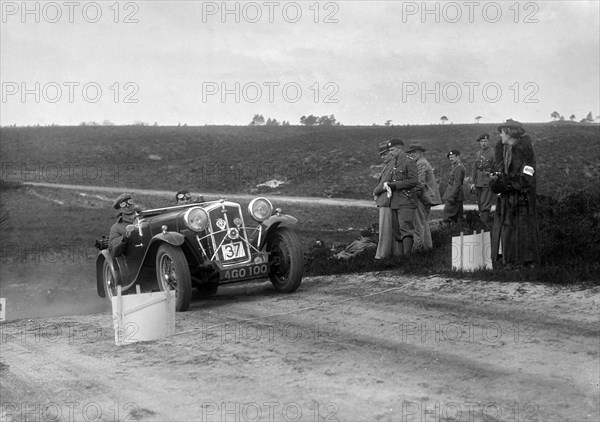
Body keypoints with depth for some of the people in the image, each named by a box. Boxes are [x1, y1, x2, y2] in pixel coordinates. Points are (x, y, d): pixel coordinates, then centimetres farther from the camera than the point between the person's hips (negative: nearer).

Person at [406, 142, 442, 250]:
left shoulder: (421, 164, -13)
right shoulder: (425, 163, 21)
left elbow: (420, 183, -21)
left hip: (422, 198, -11)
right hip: (427, 199, 11)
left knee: (419, 224, -12)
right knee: (424, 224, 16)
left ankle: (417, 247, -14)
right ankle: (427, 246, 22)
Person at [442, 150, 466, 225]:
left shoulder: (458, 167, -14)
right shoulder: (455, 166, 18)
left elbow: (457, 183, -21)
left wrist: (452, 196, -23)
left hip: (454, 196, -10)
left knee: (447, 217, -11)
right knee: (457, 219, 10)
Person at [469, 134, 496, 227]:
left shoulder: (493, 153, -6)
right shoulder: (478, 153, 14)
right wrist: (472, 182, 11)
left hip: (488, 182, -7)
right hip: (478, 183, 7)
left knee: (485, 205, -11)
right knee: (480, 205, 11)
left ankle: (483, 225, -12)